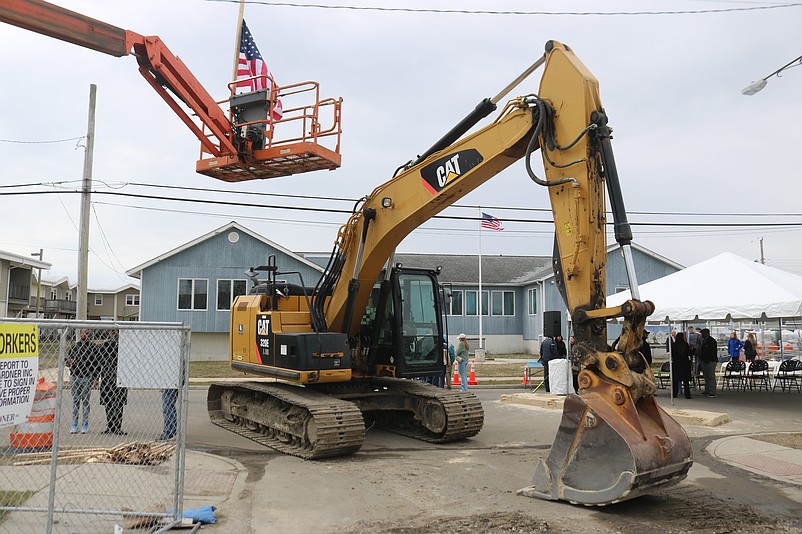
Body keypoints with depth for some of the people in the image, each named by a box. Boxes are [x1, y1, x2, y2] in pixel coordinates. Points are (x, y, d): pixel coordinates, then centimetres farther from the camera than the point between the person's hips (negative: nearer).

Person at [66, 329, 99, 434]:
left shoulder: (93, 346, 1)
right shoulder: (74, 346, 10)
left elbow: (96, 363, -1)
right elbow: (68, 361, 18)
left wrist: (95, 377, -8)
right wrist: (69, 362, -7)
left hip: (87, 378, -3)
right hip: (74, 377, 3)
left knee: (86, 401, 1)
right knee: (75, 401, 8)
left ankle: (85, 425, 8)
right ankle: (74, 424, 15)